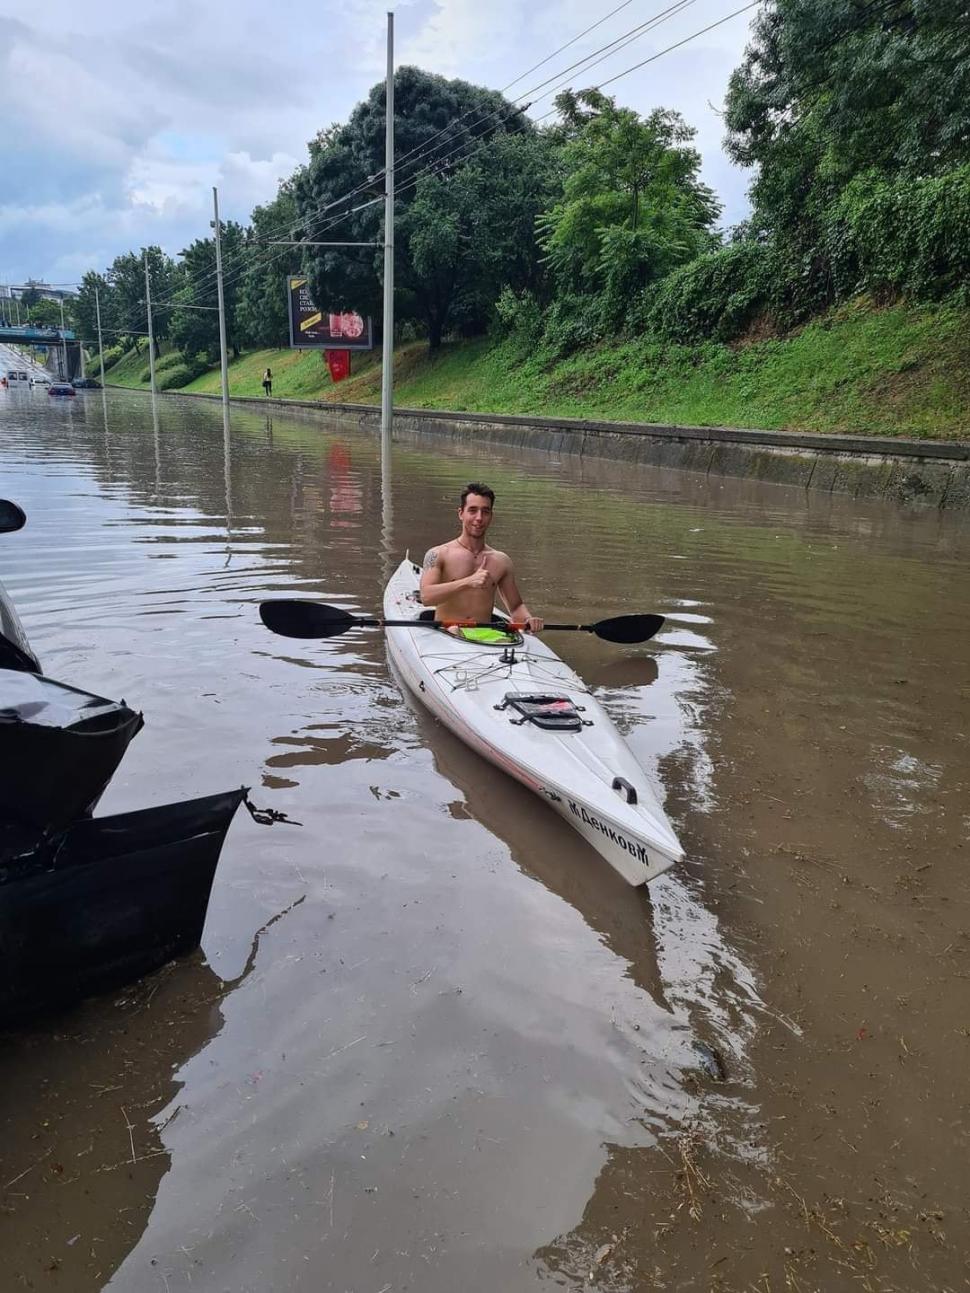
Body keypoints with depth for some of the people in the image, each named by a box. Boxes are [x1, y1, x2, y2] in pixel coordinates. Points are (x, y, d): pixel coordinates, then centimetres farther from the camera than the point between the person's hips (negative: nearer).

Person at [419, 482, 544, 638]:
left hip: (485, 637, 4)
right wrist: (468, 582, -22)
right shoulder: (438, 555, 2)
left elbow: (516, 606, 22)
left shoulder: (501, 561, 13)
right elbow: (426, 597, -14)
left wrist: (528, 619, -2)